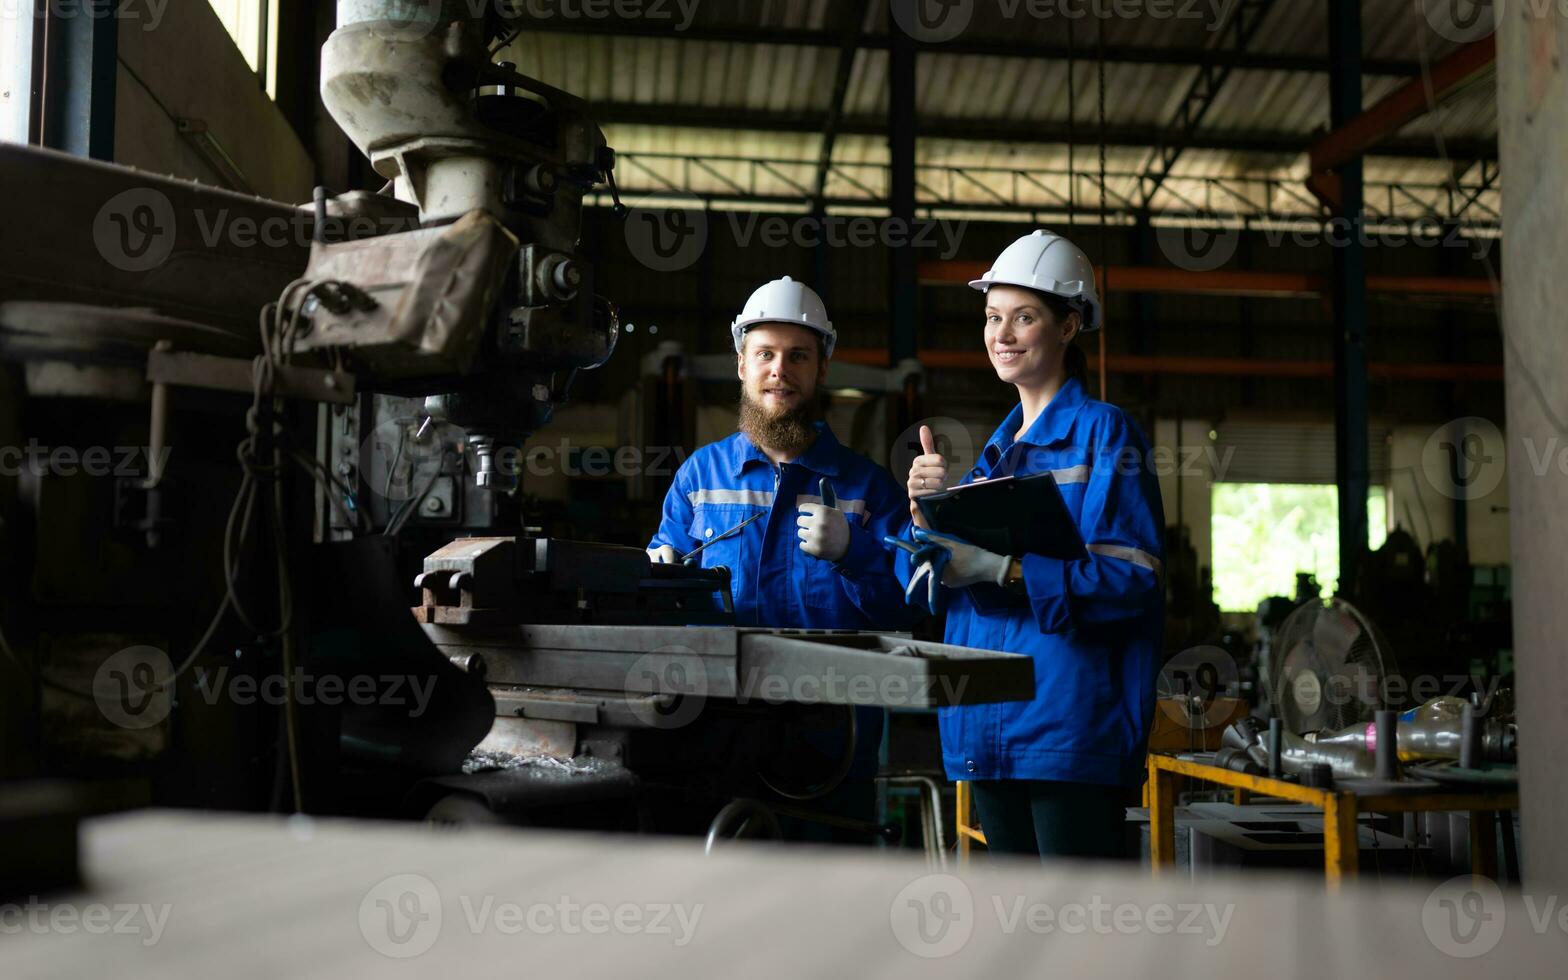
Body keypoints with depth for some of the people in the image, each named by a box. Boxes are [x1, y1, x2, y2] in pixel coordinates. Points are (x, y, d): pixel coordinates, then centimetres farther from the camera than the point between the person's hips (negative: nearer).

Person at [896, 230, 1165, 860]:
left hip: (1070, 719, -7)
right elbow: (939, 583, 16)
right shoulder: (997, 447, 18)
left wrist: (1005, 570, -23)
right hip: (989, 725, 7)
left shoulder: (1103, 432, -4)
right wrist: (928, 512, -3)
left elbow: (1132, 576, -14)